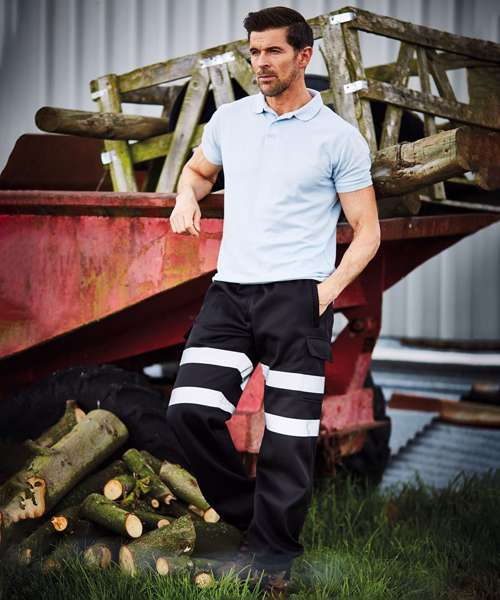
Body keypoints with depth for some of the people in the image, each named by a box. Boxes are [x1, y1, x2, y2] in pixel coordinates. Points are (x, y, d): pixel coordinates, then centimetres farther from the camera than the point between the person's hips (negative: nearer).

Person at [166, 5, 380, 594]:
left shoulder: (339, 137, 0)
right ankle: (247, 513, 12)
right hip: (228, 290, 4)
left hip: (297, 296, -4)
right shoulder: (229, 118, 12)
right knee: (189, 408, -11)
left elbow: (367, 231, 3)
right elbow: (198, 169, 30)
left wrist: (331, 287, -14)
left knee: (288, 435, -2)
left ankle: (274, 552, 16)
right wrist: (186, 198, 6)